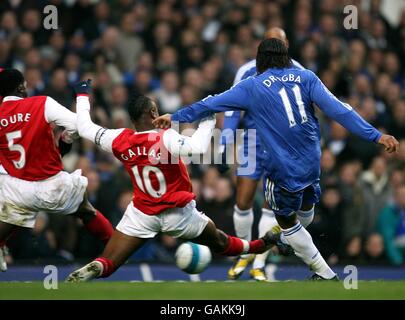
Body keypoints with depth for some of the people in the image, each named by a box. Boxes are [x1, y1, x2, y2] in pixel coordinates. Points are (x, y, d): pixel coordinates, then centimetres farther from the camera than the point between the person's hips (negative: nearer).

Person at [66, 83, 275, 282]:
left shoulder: (119, 141, -11)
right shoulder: (166, 139, -24)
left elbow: (84, 127, 2)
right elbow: (198, 147, -42)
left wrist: (83, 96, 16)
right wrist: (208, 119, -27)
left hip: (141, 215, 2)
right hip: (178, 213, -2)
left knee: (107, 264, -4)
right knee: (219, 242, 22)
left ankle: (95, 269, -34)